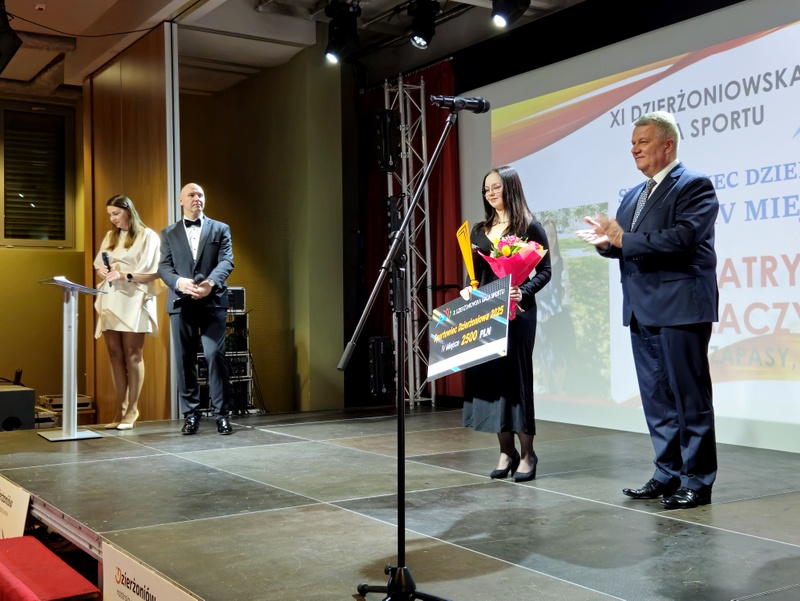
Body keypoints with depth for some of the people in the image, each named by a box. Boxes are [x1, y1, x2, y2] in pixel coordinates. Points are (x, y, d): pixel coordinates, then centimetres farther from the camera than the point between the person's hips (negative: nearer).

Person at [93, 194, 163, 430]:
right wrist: (102, 271, -1)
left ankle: (131, 410, 1)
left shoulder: (147, 236, 1)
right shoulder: (109, 237, 20)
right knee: (115, 355, 1)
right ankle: (120, 410, 4)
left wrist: (125, 275, -16)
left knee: (132, 355, -4)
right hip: (110, 300, 6)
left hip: (133, 301, -5)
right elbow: (99, 267, 21)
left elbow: (153, 272, -7)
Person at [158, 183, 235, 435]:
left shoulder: (220, 229, 11)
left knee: (215, 355, -8)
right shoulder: (169, 233, 15)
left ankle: (221, 413, -1)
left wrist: (210, 282, -21)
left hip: (213, 302, -1)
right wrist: (179, 282, -18)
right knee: (185, 359, 3)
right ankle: (190, 414, 10)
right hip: (181, 303, 2)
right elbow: (163, 266, 4)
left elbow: (226, 261, -1)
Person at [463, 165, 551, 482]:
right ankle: (505, 452, 12)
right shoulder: (479, 231, 14)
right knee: (489, 376, 2)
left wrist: (524, 292, -20)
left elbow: (544, 270, -5)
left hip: (517, 311, -5)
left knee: (516, 377, -3)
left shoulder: (530, 227, -1)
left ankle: (526, 455, 6)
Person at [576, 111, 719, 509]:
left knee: (690, 397, -1)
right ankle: (668, 475, 22)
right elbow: (626, 246, 16)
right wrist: (607, 242, -6)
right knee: (656, 399, 12)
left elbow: (682, 237, -21)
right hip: (642, 310, 8)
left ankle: (697, 481, 8)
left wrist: (623, 239, -20)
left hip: (680, 308, -8)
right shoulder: (632, 196, 19)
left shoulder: (694, 186, -7)